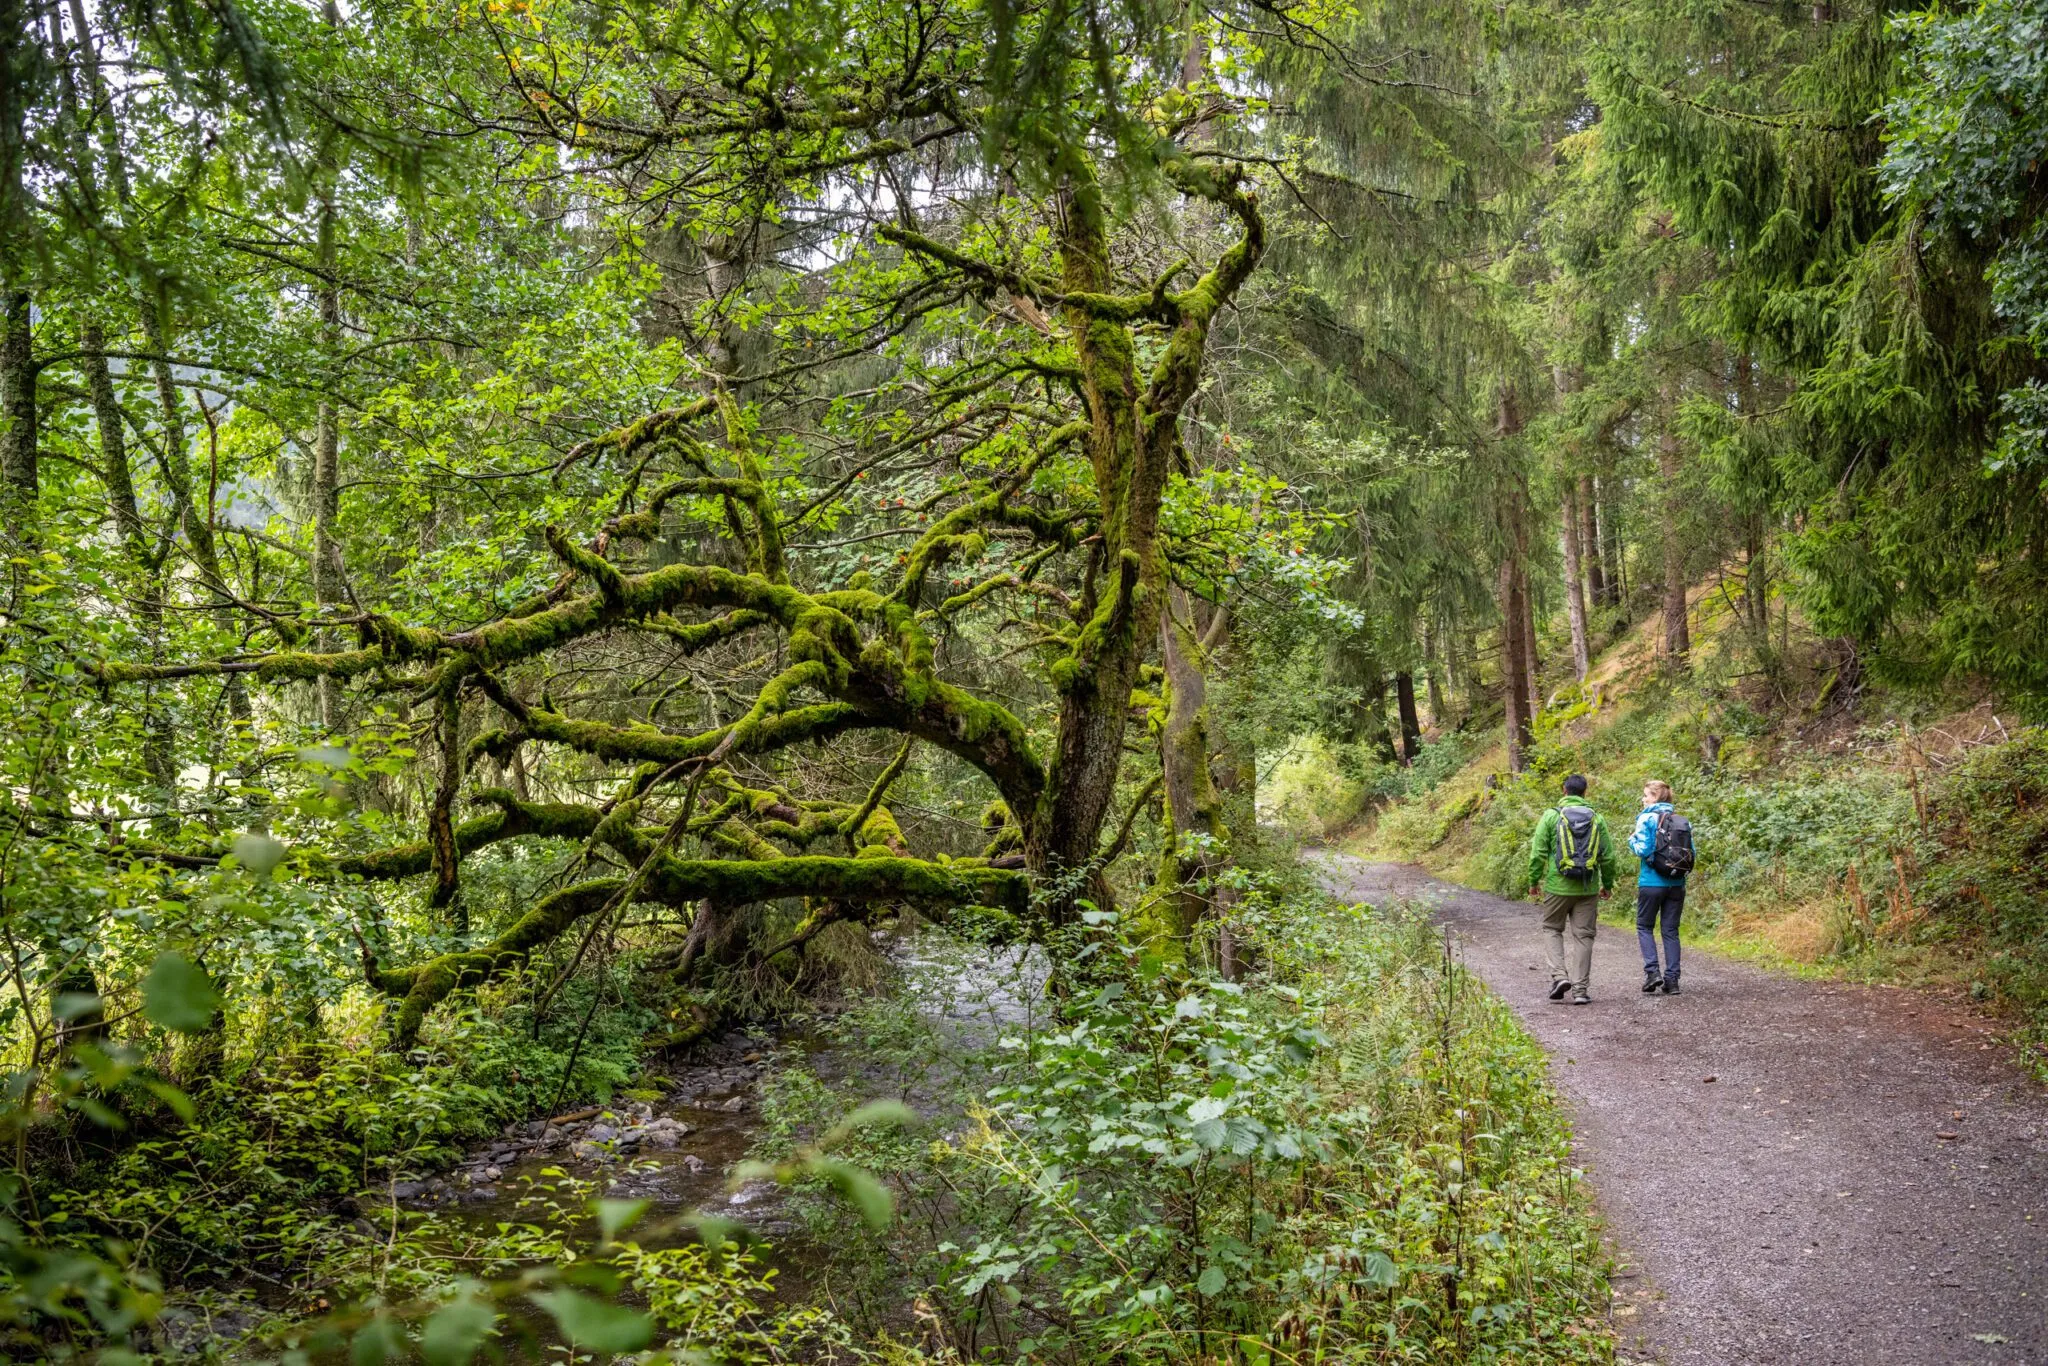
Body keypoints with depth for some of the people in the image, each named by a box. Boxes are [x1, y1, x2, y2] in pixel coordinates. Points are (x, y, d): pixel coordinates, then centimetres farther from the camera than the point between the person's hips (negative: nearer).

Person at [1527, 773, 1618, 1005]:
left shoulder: (1552, 815, -4)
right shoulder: (1596, 818, 3)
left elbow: (1538, 852, -5)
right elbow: (1608, 856, 4)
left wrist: (1534, 881, 5)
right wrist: (1608, 884, 17)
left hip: (1558, 886, -2)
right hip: (1588, 889, 2)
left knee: (1552, 929, 15)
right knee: (1583, 936, 7)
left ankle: (1559, 975, -3)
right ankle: (1580, 990, 5)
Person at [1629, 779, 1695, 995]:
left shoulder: (1647, 819, -8)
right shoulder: (1683, 822, 6)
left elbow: (1643, 850, -15)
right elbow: (1692, 853, 5)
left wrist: (1632, 840, 4)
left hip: (1652, 882, -4)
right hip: (1677, 884, 4)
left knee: (1645, 927, 10)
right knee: (1670, 930, 9)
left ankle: (1652, 971, -6)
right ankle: (1672, 979, 7)